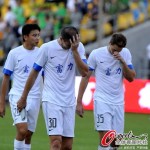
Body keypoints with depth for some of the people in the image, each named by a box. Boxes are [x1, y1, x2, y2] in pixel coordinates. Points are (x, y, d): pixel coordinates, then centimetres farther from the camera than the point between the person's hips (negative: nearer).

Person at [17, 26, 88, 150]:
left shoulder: (79, 47, 1)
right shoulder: (47, 48, -7)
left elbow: (85, 72, -9)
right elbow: (34, 73, 2)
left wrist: (75, 51, -17)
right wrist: (23, 98, 8)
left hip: (69, 102, 4)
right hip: (51, 101, -4)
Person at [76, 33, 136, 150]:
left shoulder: (125, 53, 4)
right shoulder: (96, 54, -6)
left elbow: (131, 78, 3)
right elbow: (85, 77, 0)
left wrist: (122, 61, -13)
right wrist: (79, 102, -1)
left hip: (118, 102, 4)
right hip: (102, 100, -4)